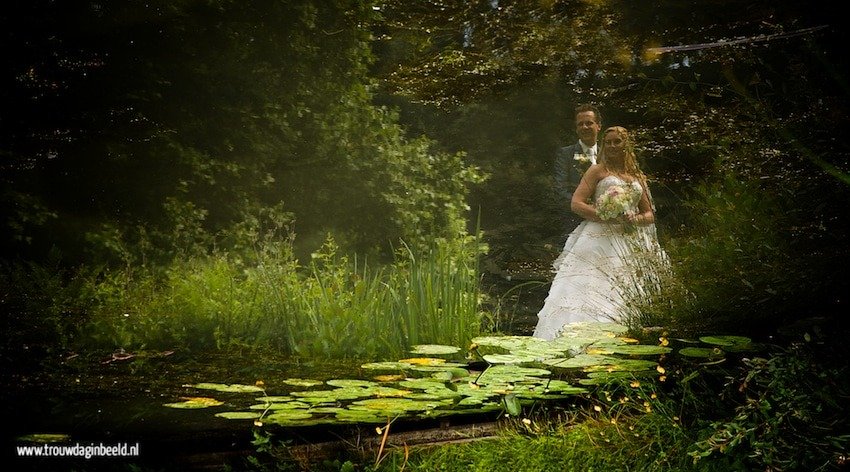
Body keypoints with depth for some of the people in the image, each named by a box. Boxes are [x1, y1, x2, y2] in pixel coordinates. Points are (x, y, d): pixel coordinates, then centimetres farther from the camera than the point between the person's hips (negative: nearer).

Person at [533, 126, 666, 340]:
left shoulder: (638, 177, 21)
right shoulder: (597, 171, 9)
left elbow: (649, 214, 20)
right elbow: (576, 204, -2)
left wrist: (636, 220, -4)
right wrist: (607, 216, -13)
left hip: (630, 243, 4)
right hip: (600, 240, -4)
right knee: (590, 293, -18)